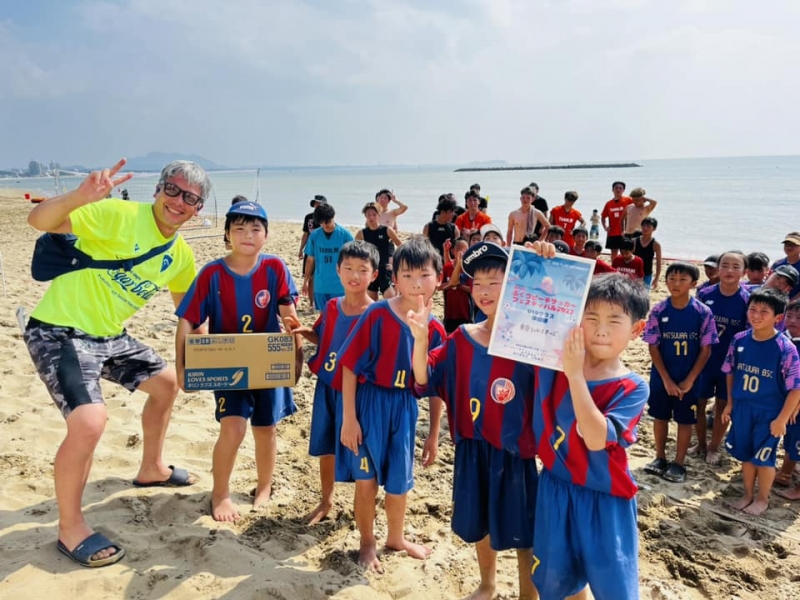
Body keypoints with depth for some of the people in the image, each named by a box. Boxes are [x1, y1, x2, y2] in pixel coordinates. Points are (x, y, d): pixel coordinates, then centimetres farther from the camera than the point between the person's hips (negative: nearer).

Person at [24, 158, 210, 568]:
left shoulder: (181, 256, 3)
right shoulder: (118, 214, -19)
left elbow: (186, 304, 21)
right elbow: (39, 221, -28)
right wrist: (80, 197, -47)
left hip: (109, 335, 9)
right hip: (60, 332, -8)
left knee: (166, 383, 19)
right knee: (89, 423, -24)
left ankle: (151, 469, 41)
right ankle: (70, 528, 0)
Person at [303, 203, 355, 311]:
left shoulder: (345, 235, -7)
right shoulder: (314, 235, 0)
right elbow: (310, 260, 8)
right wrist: (305, 280, 9)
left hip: (340, 286, -3)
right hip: (320, 285, 3)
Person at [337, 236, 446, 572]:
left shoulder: (435, 330, -4)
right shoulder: (377, 315, -17)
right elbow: (349, 366, -13)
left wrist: (434, 435, 8)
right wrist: (348, 418, -14)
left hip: (405, 408, 4)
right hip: (369, 404, -3)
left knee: (400, 479, 17)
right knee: (367, 479, 9)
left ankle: (396, 538, 44)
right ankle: (367, 544, 34)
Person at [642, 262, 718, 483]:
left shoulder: (703, 313, -11)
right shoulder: (659, 311, -9)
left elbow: (706, 349, -7)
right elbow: (653, 347, -6)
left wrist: (689, 380, -11)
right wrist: (666, 379, -11)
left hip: (689, 378, -1)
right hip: (661, 376, 1)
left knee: (685, 420, 9)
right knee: (660, 416, 13)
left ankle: (679, 463, 24)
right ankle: (660, 458, 30)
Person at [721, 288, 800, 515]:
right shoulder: (739, 340, -7)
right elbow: (731, 373, 6)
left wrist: (782, 419, -14)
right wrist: (730, 404, 7)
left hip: (769, 413, -4)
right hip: (742, 409, 4)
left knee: (764, 457, 11)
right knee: (745, 455, 18)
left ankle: (762, 498, 33)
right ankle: (748, 494, 37)